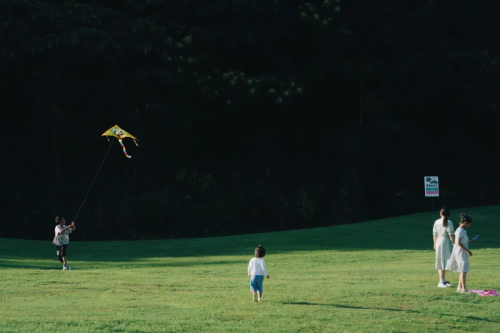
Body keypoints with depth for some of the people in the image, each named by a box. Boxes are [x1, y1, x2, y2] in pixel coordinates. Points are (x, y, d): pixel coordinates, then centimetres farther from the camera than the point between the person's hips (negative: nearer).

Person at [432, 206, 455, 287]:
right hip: (446, 242, -6)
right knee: (444, 261, -6)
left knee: (441, 262, 15)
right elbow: (450, 234, -14)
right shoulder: (449, 222, -12)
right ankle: (441, 282, -8)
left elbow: (435, 234, 10)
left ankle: (443, 280, 26)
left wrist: (435, 244, 21)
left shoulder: (437, 222, 4)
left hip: (438, 241, 6)